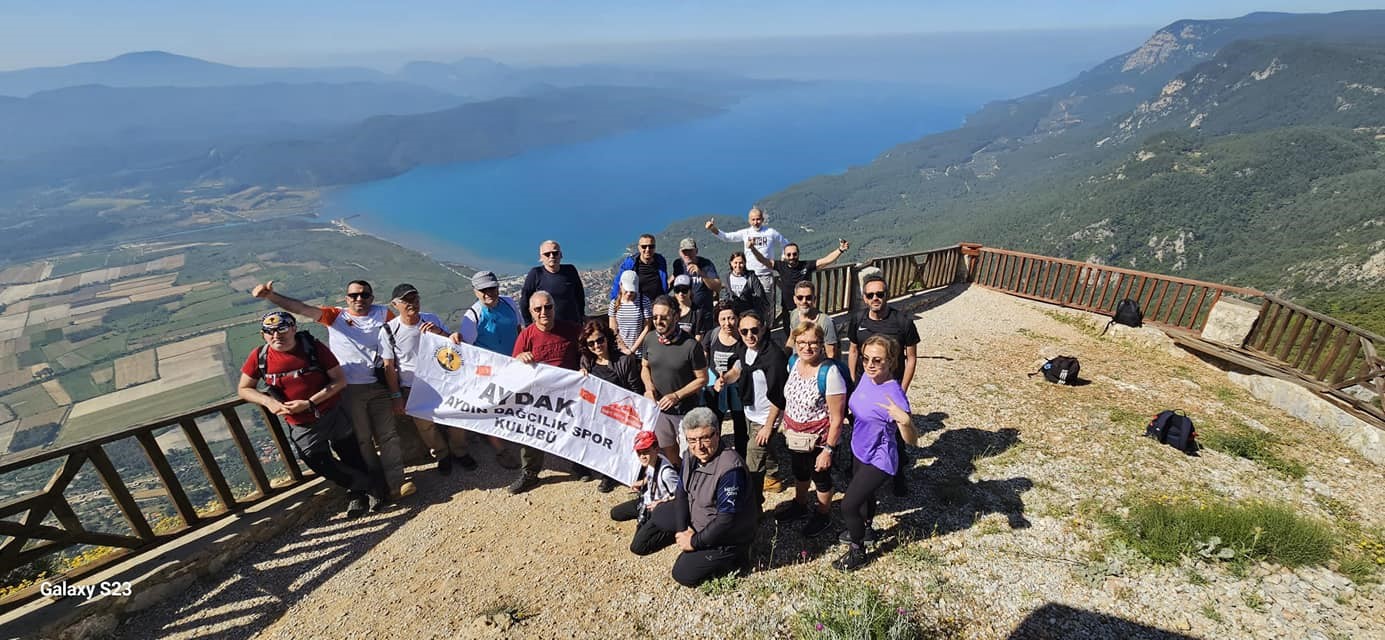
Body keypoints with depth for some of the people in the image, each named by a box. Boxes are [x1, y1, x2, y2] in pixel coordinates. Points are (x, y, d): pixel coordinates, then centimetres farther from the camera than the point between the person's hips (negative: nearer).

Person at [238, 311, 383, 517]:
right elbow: (243, 389, 4)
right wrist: (268, 401, -16)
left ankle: (358, 493, 37)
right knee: (323, 465, 4)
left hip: (334, 415, -2)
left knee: (353, 458, 11)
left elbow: (340, 380, -14)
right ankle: (374, 484, 23)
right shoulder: (259, 357, -9)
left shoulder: (314, 348, -16)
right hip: (302, 427, 2)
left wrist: (309, 403, -23)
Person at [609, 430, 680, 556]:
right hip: (649, 501, 9)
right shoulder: (648, 462, -8)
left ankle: (673, 531, -4)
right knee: (615, 513, 15)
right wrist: (642, 482, 1)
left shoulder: (665, 471, -32)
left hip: (662, 510, -9)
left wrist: (660, 502, -18)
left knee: (637, 548, -15)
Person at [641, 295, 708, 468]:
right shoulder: (650, 341, -5)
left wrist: (676, 395, -20)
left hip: (685, 411, -4)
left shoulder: (691, 345, -20)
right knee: (668, 453, 19)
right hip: (659, 409, 4)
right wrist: (649, 387, -9)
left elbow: (702, 379, -12)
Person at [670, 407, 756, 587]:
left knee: (683, 574, -8)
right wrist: (684, 529, -10)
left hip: (727, 538, -8)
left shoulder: (730, 468, -33)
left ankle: (735, 558, 5)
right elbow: (682, 494, 4)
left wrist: (694, 542, -20)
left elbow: (727, 520, -30)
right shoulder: (691, 458, -8)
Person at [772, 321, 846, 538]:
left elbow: (837, 418, -23)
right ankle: (800, 504, 54)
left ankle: (822, 515, 44)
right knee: (799, 472, 28)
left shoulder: (829, 373, -28)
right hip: (794, 436, 6)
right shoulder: (793, 363, -8)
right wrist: (786, 427, 12)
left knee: (820, 477, 19)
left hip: (819, 439, -6)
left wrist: (828, 450, -21)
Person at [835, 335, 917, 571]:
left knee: (848, 505, -4)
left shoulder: (894, 395, -31)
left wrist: (905, 420, -48)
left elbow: (910, 439, -29)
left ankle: (857, 551, 22)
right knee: (864, 494, 29)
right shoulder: (866, 377, -8)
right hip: (860, 453, 8)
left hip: (878, 461, -8)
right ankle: (865, 529, 56)